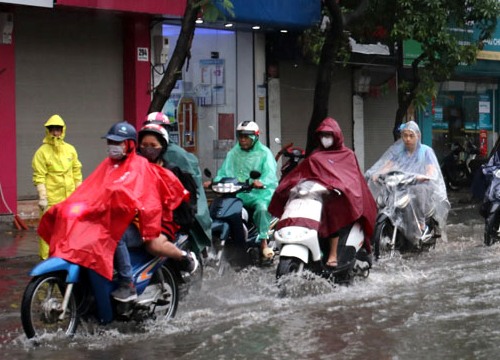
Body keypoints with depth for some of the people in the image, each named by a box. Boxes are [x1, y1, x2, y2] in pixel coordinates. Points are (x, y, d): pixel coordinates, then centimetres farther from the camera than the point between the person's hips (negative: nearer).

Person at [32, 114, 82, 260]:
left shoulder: (70, 149, 12)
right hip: (51, 199, -5)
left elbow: (77, 172, 16)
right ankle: (47, 258, -2)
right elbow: (39, 177, -9)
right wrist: (42, 197, -16)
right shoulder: (42, 152, -4)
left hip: (69, 198, 5)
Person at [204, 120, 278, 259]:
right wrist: (214, 182, -8)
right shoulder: (233, 153, 20)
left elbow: (269, 174, -10)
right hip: (235, 193, 4)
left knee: (262, 208, -34)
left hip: (257, 193, -4)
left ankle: (264, 243, -28)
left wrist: (261, 182, -33)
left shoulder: (264, 153, 5)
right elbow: (224, 172, 13)